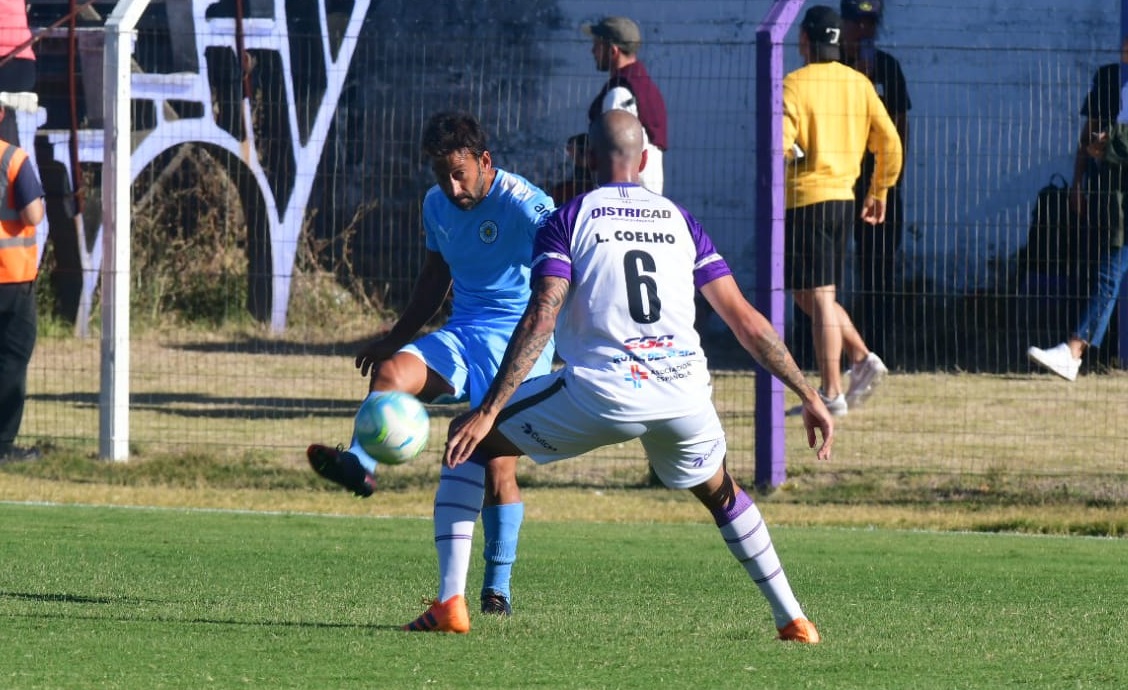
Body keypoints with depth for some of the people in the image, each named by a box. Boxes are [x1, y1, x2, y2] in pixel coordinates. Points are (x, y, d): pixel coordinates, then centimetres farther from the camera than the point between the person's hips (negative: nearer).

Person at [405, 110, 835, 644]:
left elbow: (540, 320, -8)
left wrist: (487, 412, -11)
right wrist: (809, 396, 18)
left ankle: (451, 604, 6)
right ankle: (792, 619, 28)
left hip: (601, 394, -4)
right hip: (683, 394, 4)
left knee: (476, 439, 16)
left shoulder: (567, 220, 6)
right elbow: (744, 320, 13)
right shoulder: (680, 220, 17)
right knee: (720, 494, 33)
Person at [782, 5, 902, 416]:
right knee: (808, 294, 19)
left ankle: (832, 393, -3)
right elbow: (889, 142, 7)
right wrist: (879, 192, 18)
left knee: (818, 297, -3)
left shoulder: (794, 85, -11)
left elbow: (780, 145, -21)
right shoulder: (859, 84, 7)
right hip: (844, 196, 6)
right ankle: (862, 359, 4)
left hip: (805, 198, -6)